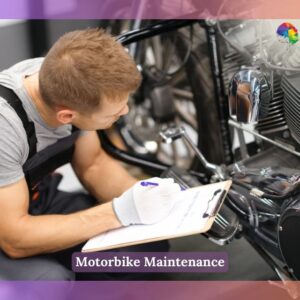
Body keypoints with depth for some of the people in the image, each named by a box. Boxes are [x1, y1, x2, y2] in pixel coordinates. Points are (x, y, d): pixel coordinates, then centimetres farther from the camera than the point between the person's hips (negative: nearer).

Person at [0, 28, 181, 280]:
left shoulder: (66, 86, -16)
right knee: (50, 279, -33)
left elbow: (92, 165, 0)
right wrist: (120, 212, -33)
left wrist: (145, 195, -18)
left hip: (39, 202, 6)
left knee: (147, 245, -10)